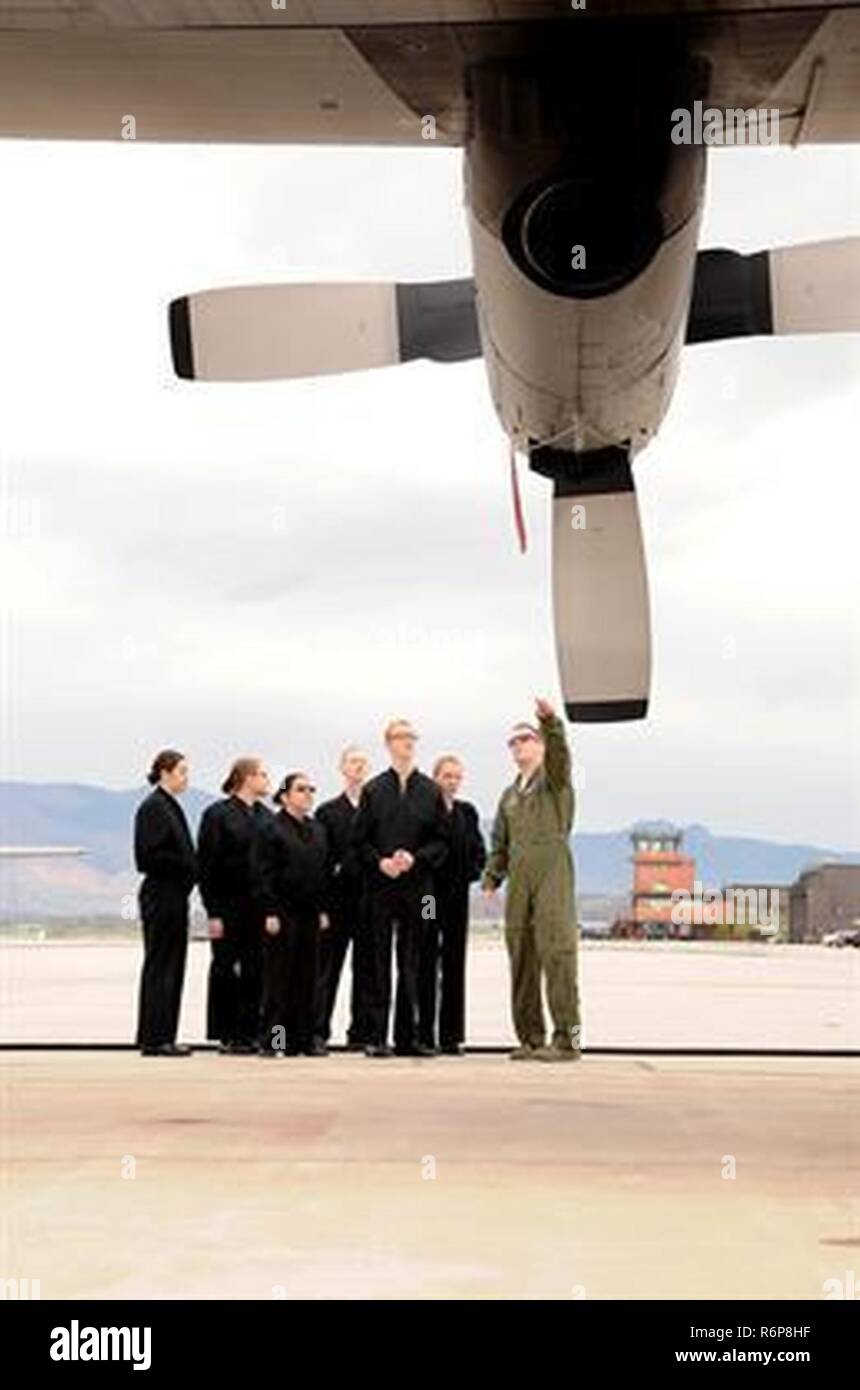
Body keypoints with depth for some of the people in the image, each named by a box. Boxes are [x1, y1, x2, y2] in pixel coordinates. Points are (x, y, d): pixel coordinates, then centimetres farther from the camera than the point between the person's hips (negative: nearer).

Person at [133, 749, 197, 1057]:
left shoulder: (171, 807, 15)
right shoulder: (152, 808, -13)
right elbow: (148, 856, -19)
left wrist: (190, 868, 5)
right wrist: (185, 866, -15)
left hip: (174, 895, 10)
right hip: (160, 895, -10)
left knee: (172, 966, 10)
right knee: (160, 965, -5)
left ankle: (162, 1037, 15)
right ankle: (154, 1039, -1)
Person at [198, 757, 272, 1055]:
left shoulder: (267, 817, 11)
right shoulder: (217, 815, -4)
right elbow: (207, 865, -6)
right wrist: (213, 912, -12)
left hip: (260, 905, 5)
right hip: (229, 906, -5)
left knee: (255, 971, 4)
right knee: (226, 969, 1)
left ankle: (250, 1032, 9)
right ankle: (226, 1034, 7)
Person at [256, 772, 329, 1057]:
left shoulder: (316, 829, 14)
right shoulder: (272, 829, -5)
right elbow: (265, 874, -9)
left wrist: (323, 910, 10)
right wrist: (271, 913, -15)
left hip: (310, 913, 6)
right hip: (283, 913, -6)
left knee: (307, 976, 6)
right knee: (279, 977, -2)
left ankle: (304, 1037, 11)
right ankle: (273, 1040, 2)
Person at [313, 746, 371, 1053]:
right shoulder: (327, 812, 9)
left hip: (369, 900, 0)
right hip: (337, 900, 0)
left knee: (366, 969, 3)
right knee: (327, 968, 0)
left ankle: (360, 1033, 8)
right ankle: (319, 1031, 2)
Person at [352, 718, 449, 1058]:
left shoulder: (431, 791, 8)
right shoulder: (373, 790, 6)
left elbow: (442, 841, 7)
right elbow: (359, 839, 6)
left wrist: (415, 858, -9)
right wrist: (380, 862, -11)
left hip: (417, 887, 1)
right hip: (379, 887, -1)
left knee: (411, 963, 4)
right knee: (378, 963, 0)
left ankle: (407, 1037, 9)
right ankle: (376, 1037, 2)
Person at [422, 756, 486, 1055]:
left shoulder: (467, 812, 13)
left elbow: (479, 851, 14)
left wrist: (471, 873, -1)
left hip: (456, 895, 4)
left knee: (454, 965, 4)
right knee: (425, 964, -1)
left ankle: (451, 1036, 7)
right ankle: (424, 1034, 2)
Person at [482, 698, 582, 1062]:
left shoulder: (553, 777, 7)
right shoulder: (509, 796, 26)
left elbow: (559, 752, -16)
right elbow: (500, 842, 26)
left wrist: (550, 721, -35)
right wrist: (492, 875, 10)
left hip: (553, 870, -7)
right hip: (519, 876, 7)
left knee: (556, 950, -13)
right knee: (521, 956, 4)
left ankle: (566, 1037, -14)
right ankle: (530, 1038, 9)